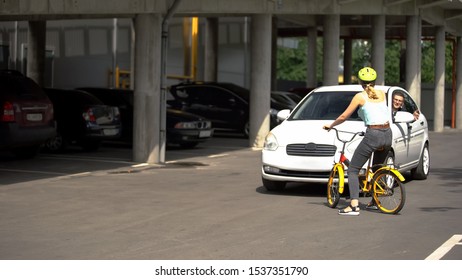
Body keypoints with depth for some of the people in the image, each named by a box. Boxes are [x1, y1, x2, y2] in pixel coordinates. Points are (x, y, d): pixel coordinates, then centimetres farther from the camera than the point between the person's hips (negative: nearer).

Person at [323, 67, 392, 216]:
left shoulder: (360, 96, -2)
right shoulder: (382, 94, 13)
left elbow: (344, 116, 2)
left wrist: (330, 126, 18)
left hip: (373, 135, -6)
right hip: (388, 134, 6)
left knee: (352, 170, -1)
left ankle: (354, 206, -14)